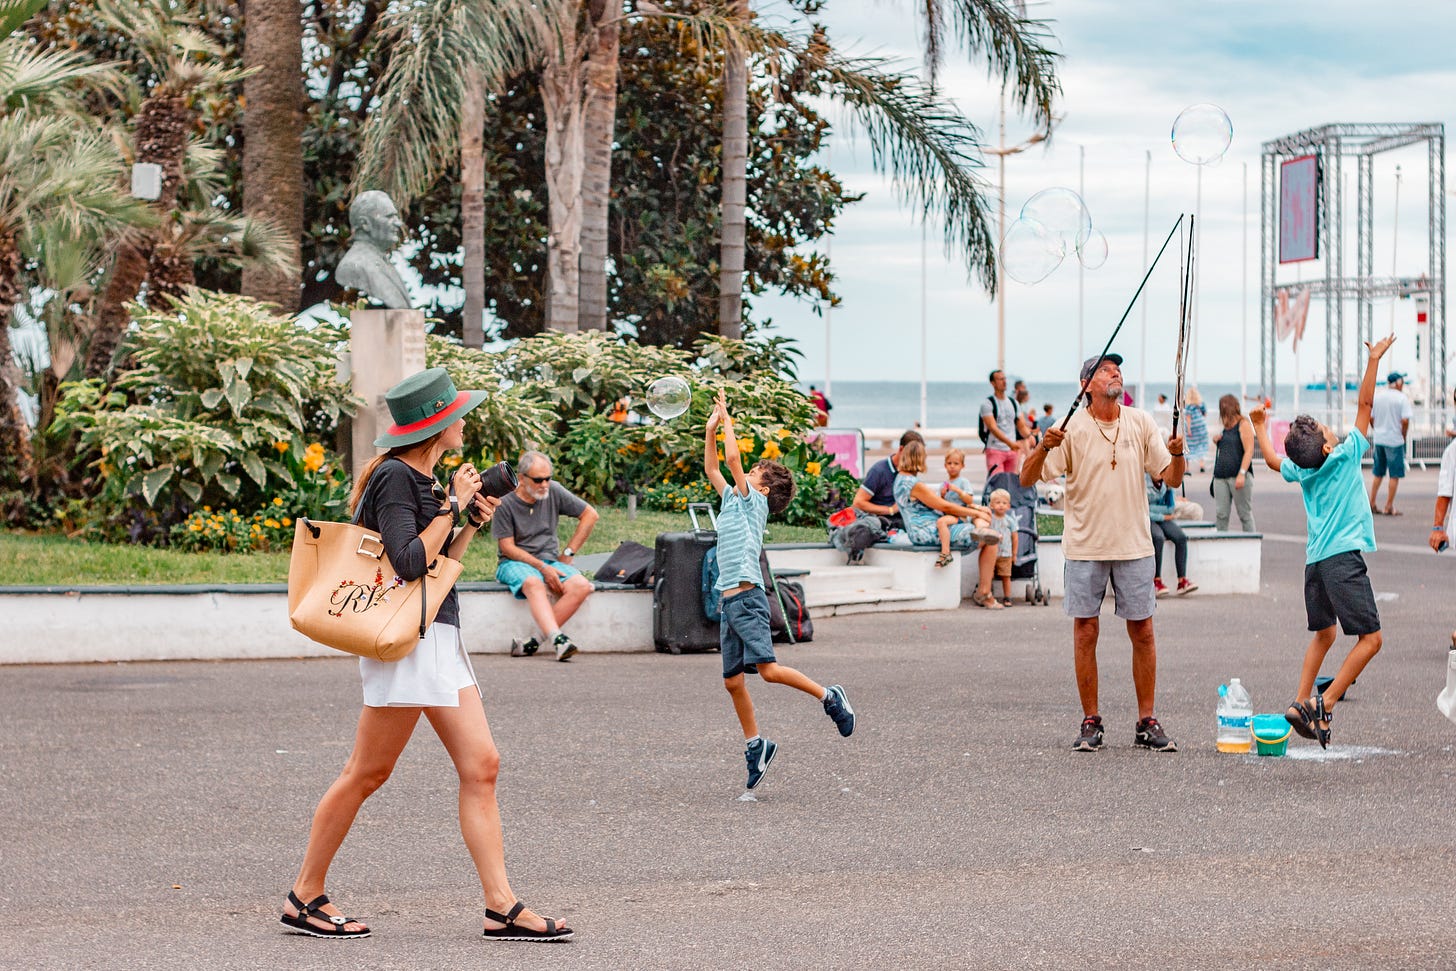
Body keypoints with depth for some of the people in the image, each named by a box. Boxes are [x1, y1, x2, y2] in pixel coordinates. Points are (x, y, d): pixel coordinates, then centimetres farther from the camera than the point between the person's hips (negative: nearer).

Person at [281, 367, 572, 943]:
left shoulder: (422, 479, 17)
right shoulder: (394, 477, -12)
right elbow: (410, 562, -22)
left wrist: (469, 527, 10)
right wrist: (453, 506, -13)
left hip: (440, 638, 10)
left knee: (481, 767, 2)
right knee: (367, 773, -2)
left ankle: (502, 908, -1)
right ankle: (304, 898, 9)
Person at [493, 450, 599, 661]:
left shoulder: (554, 491, 2)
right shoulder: (505, 503, -9)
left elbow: (590, 515, 11)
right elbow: (507, 547, -10)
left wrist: (568, 553, 6)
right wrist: (542, 568, -17)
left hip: (550, 561, 4)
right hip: (515, 562, -4)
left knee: (581, 586, -25)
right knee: (534, 583, -39)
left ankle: (531, 641, -29)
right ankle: (557, 639, -54)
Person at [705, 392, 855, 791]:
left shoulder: (753, 501, 0)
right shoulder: (731, 499, 20)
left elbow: (732, 459, -9)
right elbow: (712, 468, 26)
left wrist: (727, 420, 0)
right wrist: (711, 428, 18)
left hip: (747, 598, -8)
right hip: (729, 600, 8)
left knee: (769, 670, -17)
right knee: (732, 679, 6)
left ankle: (829, 697, -2)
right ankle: (755, 745, 14)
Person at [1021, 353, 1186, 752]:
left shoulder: (1141, 423, 5)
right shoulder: (1071, 428, -3)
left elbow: (1172, 479, 5)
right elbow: (1027, 479, -8)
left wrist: (1177, 454, -16)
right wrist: (1044, 447, -26)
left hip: (1134, 544, 2)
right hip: (1085, 546, -2)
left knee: (1143, 632, 2)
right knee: (1085, 631, 0)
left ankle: (1147, 723, 10)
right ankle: (1091, 723, 10)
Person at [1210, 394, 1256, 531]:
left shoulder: (1243, 424, -3)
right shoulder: (1224, 426, 19)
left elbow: (1249, 450, -11)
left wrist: (1242, 474, -20)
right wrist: (1216, 441, 9)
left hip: (1238, 477, -7)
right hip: (1221, 476, 7)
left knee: (1245, 514, -2)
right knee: (1220, 515, 0)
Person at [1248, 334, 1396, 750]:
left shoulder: (1301, 471, 7)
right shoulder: (1344, 457, -8)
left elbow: (1271, 459, 28)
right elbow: (1365, 406, -7)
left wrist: (1259, 425, 42)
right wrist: (1373, 361, -2)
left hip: (1315, 560, 8)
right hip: (1343, 559, -8)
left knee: (1323, 633, 22)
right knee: (1370, 638, -7)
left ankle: (1301, 702, 12)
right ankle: (1324, 704, -17)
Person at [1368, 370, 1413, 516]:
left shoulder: (1377, 396, 5)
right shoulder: (1402, 398, -10)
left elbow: (1370, 418, 6)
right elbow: (1405, 421, -16)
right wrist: (1403, 437, -2)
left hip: (1378, 439, 5)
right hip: (1395, 440, -5)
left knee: (1377, 474, 16)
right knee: (1395, 475, 4)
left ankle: (1372, 504, 16)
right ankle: (1389, 507, 5)